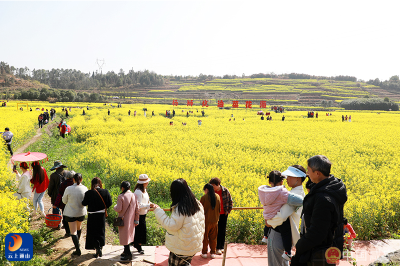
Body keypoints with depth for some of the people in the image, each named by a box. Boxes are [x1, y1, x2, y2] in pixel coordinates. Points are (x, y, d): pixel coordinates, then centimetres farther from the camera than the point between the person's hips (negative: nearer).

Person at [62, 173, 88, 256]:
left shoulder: (68, 189, -17)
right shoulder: (85, 189, -12)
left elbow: (64, 201, -2)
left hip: (70, 213, -3)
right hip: (81, 212, 3)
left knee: (73, 231, 2)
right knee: (78, 227, 27)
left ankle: (78, 250, -2)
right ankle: (77, 242, 45)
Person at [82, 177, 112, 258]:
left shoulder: (88, 193, -16)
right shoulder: (105, 192, -10)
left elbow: (84, 203, -7)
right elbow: (109, 203, -6)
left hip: (92, 216, -3)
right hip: (102, 215, 3)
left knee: (93, 233, 11)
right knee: (101, 232, 19)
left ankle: (97, 248, -3)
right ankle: (100, 249, 27)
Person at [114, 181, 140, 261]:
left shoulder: (121, 197, -18)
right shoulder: (134, 196, -1)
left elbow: (118, 209, -18)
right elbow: (137, 209, 2)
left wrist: (115, 207, 5)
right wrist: (136, 220, 10)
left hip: (124, 220, -5)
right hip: (131, 220, 6)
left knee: (124, 237, 5)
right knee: (129, 235, 19)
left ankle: (128, 254, 6)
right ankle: (126, 251, 31)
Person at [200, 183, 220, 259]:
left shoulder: (204, 197, -16)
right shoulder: (217, 197, -1)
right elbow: (219, 209, 7)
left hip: (206, 220, -4)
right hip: (215, 220, 4)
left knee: (205, 237, 11)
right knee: (213, 237, 15)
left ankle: (204, 253, 18)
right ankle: (213, 253, 21)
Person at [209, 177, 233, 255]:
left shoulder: (225, 191, -6)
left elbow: (230, 202, 5)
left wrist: (228, 210, -1)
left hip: (224, 214, 1)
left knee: (223, 231, 10)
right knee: (217, 231, -1)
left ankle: (222, 247, 23)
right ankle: (217, 248, 9)